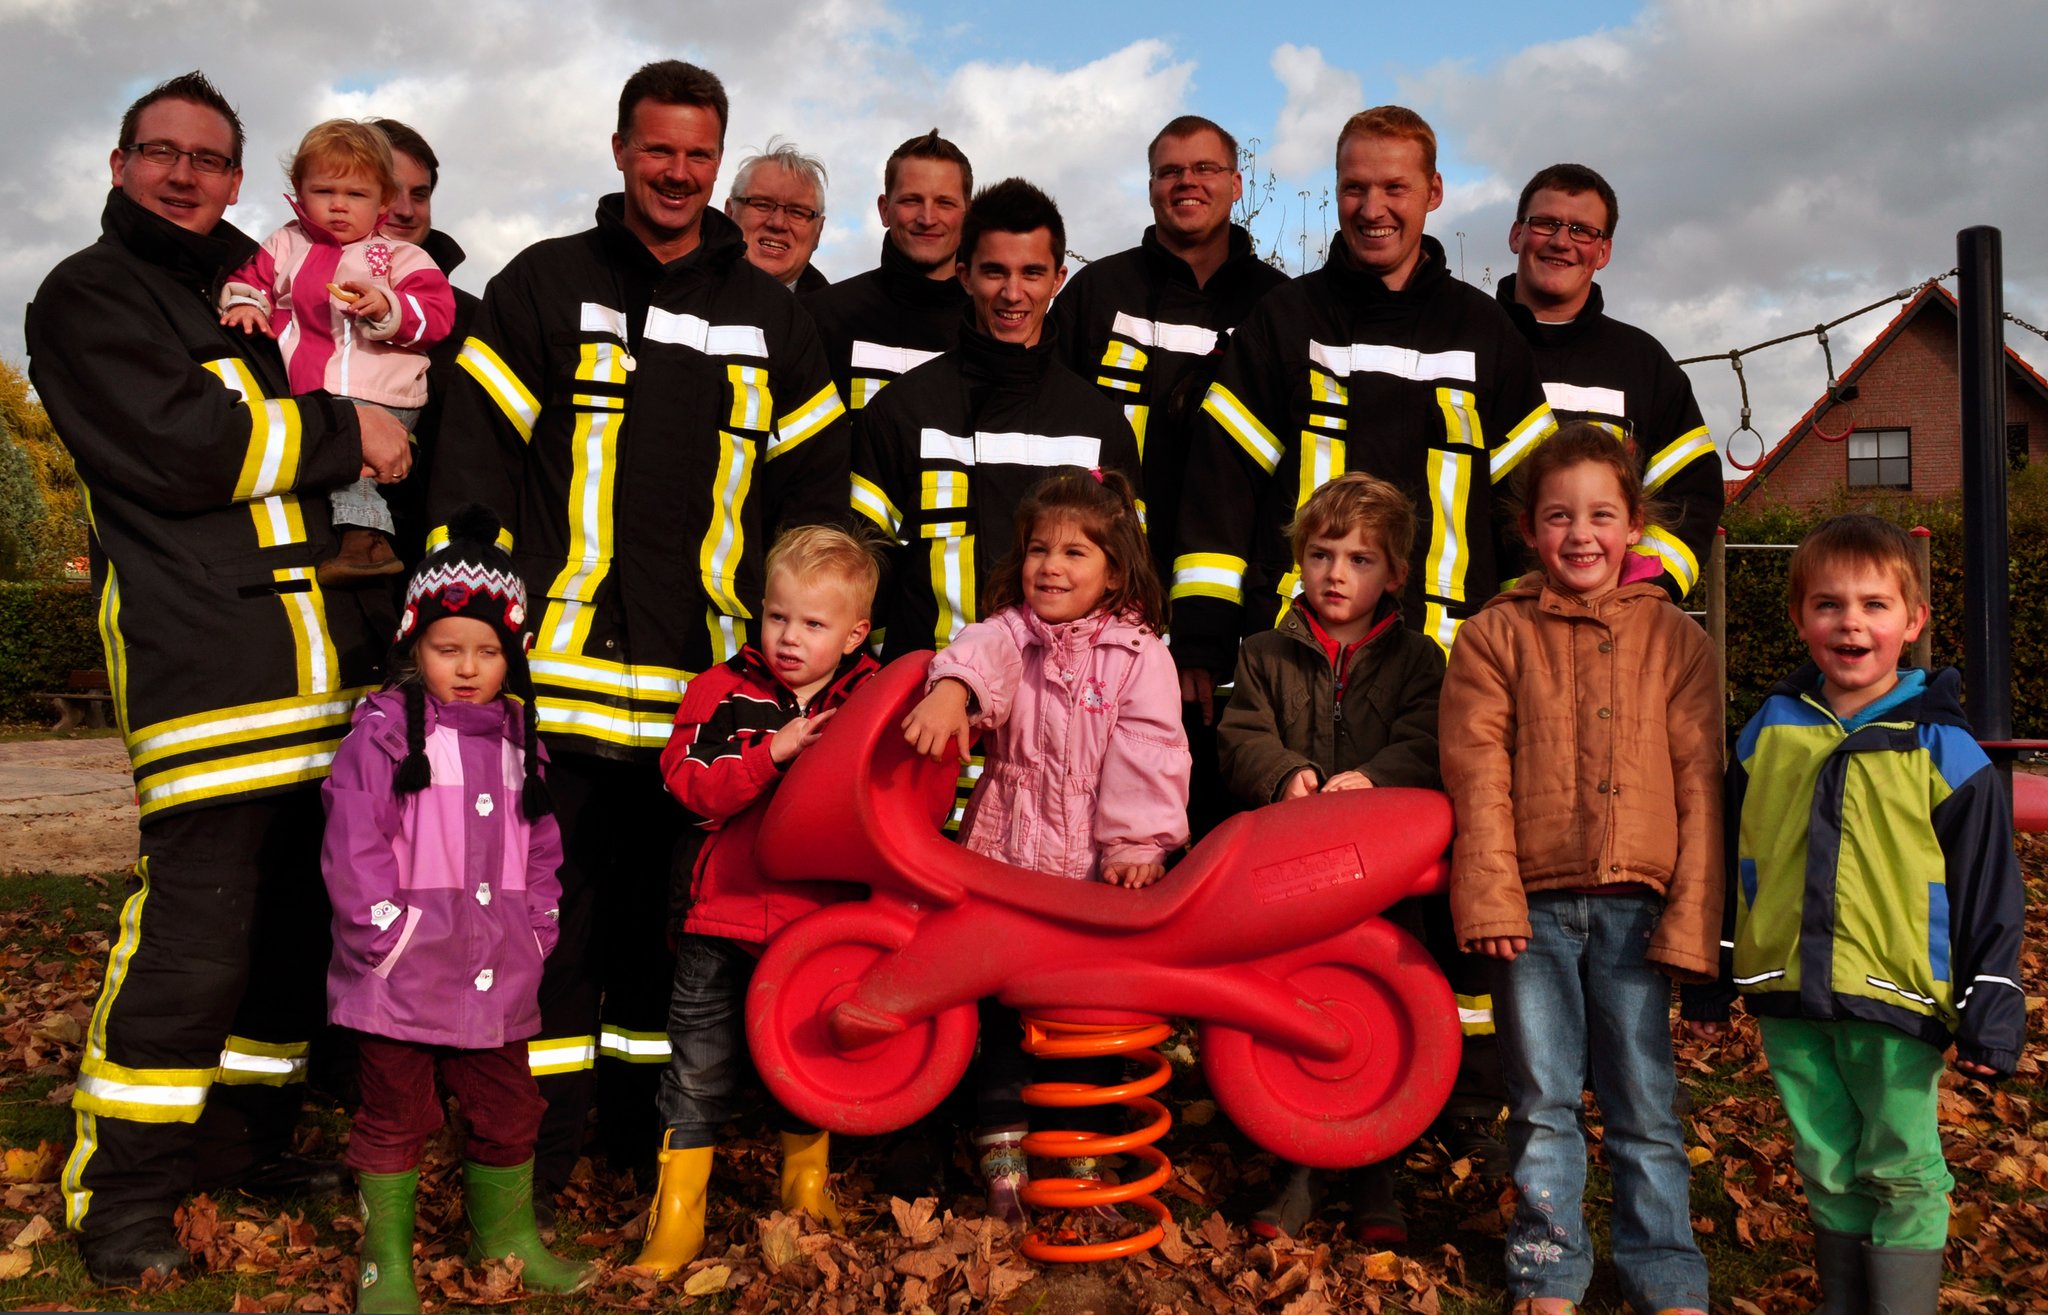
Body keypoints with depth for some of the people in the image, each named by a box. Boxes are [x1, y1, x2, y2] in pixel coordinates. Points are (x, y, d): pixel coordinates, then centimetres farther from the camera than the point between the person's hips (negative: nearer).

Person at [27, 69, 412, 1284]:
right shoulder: (88, 298, 5)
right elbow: (175, 447, -12)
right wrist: (341, 433, -6)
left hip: (327, 650, 7)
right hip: (203, 659, -7)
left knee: (305, 915, 11)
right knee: (195, 931, -9)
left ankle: (250, 1134, 27)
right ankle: (124, 1192, 7)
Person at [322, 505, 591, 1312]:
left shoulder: (518, 741, 10)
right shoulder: (384, 733, -8)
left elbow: (541, 852, 15)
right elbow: (353, 847, -12)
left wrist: (534, 935, 7)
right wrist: (387, 935, -15)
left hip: (495, 976, 5)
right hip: (401, 975, -5)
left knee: (509, 1110, 15)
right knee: (394, 1117, 9)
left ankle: (506, 1231, 36)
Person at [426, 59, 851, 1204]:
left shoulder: (772, 318, 15)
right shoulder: (545, 286, 8)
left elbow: (815, 488, 15)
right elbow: (474, 465, 2)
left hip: (711, 680, 3)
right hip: (564, 671, -2)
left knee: (676, 916, 10)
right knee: (553, 914, 0)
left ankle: (650, 1136, 25)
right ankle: (536, 1155, 13)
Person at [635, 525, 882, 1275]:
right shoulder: (725, 691, -3)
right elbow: (691, 784, -15)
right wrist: (773, 751, -25)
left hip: (822, 921, 1)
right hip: (725, 920, -1)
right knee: (700, 1071, 7)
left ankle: (807, 1188, 43)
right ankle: (676, 1220, 21)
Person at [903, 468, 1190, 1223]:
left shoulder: (1138, 655, -1)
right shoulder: (1008, 635, 1)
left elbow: (1146, 753, -8)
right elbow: (979, 657, -24)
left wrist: (1136, 843, -17)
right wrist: (951, 689, -46)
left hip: (1095, 863, -1)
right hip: (1006, 851, 1)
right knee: (998, 996, 7)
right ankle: (1001, 1144, 22)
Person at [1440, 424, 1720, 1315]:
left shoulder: (1676, 640, 6)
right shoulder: (1494, 636, 3)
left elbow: (1699, 788, 3)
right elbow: (1477, 776, -2)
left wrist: (1690, 918, -4)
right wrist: (1492, 899, -10)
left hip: (1634, 906, 0)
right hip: (1533, 905, 0)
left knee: (1644, 1102, 8)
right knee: (1541, 1102, 10)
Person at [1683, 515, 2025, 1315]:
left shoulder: (1943, 750, -5)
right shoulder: (1768, 734, 4)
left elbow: (1988, 895, -3)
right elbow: (1729, 866, 11)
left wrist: (1990, 1017, -7)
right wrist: (1709, 982, 12)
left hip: (1897, 1004, -3)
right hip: (1789, 998, 3)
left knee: (1902, 1173, 8)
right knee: (1827, 1172, 15)